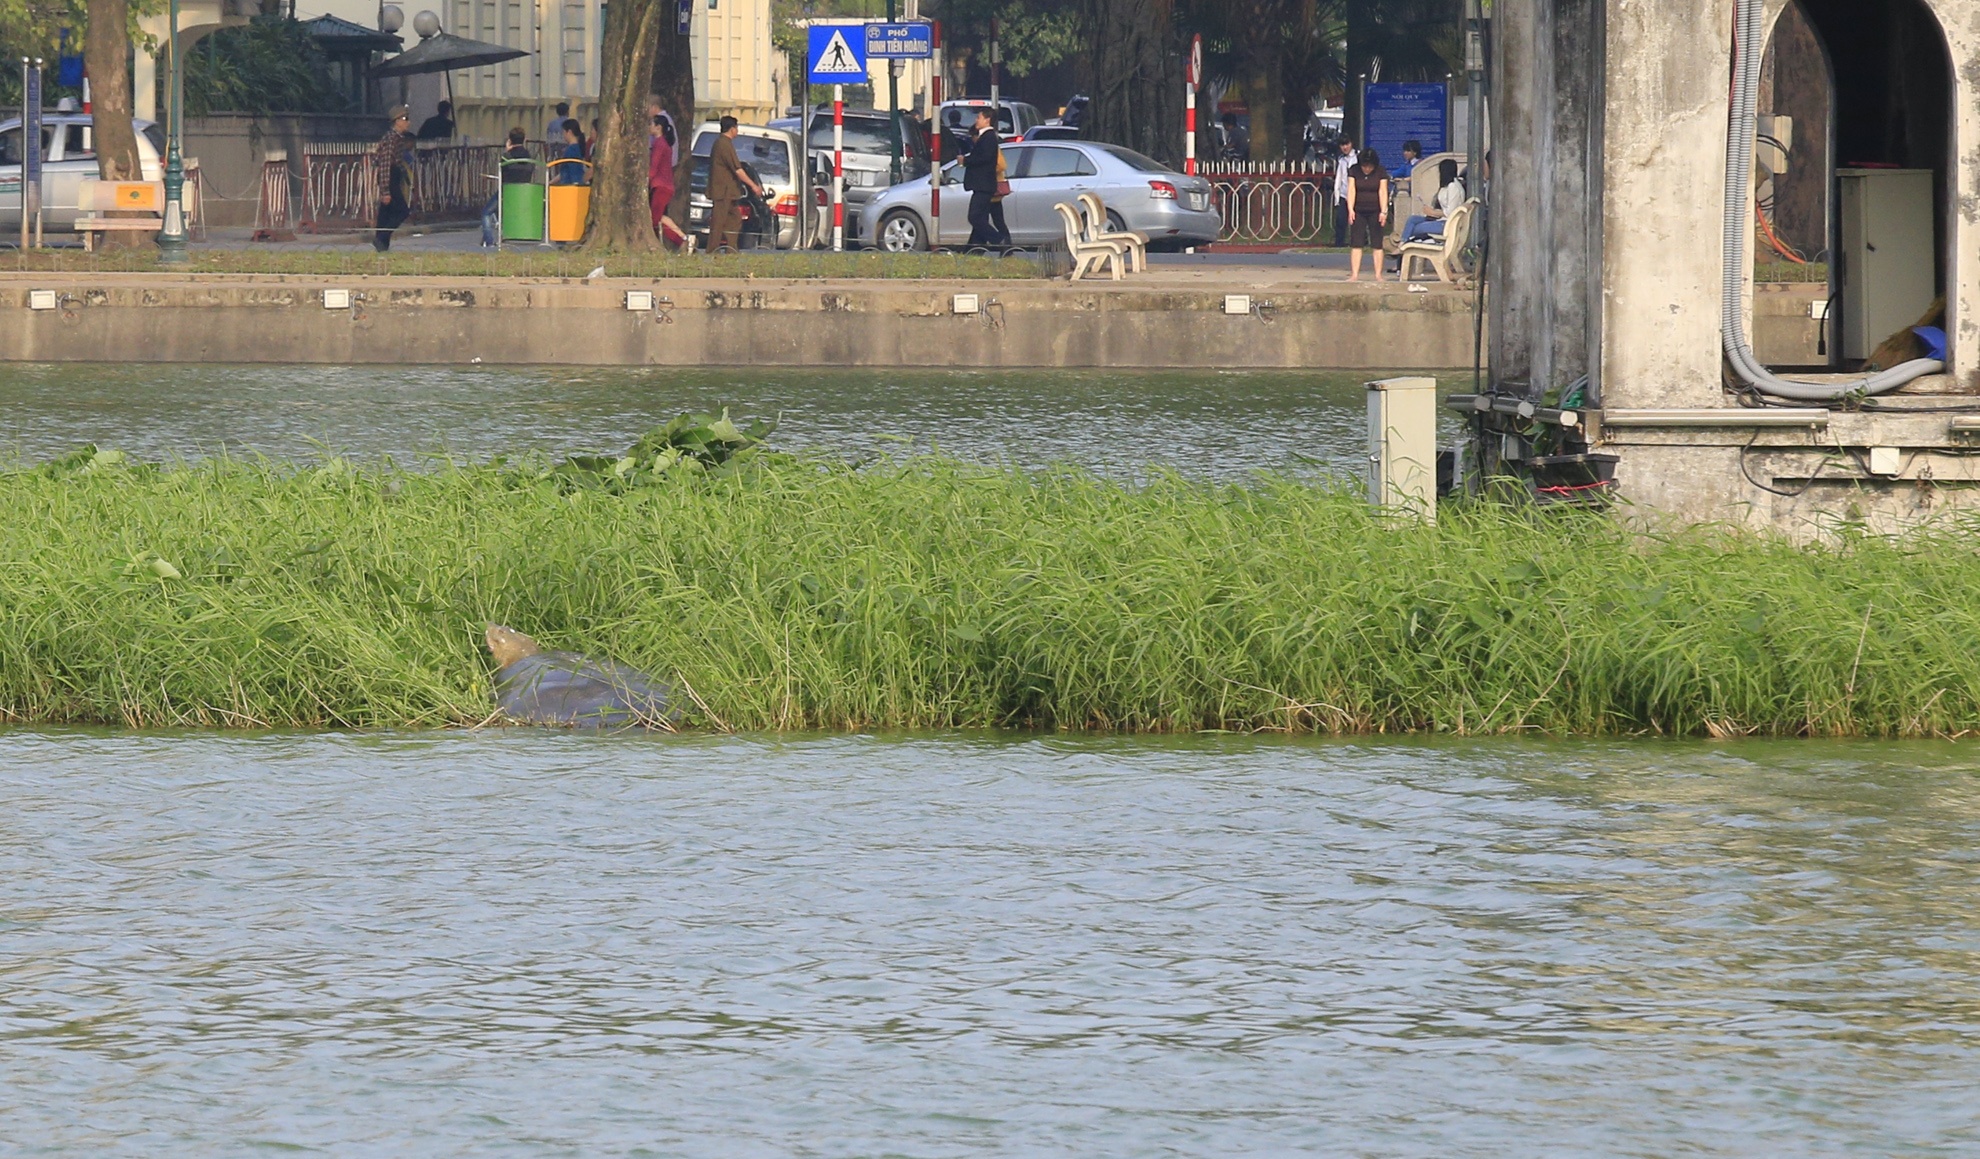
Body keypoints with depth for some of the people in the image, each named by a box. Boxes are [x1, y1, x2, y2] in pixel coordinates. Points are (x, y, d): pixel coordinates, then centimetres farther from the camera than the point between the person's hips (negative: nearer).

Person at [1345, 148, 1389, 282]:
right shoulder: (1354, 171, -1)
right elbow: (1351, 190, -6)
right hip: (1358, 211, 1)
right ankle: (1354, 275, -5)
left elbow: (1383, 192, -7)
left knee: (1377, 244, -2)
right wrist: (1350, 209, -15)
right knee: (1356, 243, -4)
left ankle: (1378, 275, 0)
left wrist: (1384, 212, -15)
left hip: (1375, 211, -1)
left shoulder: (1381, 172, -3)